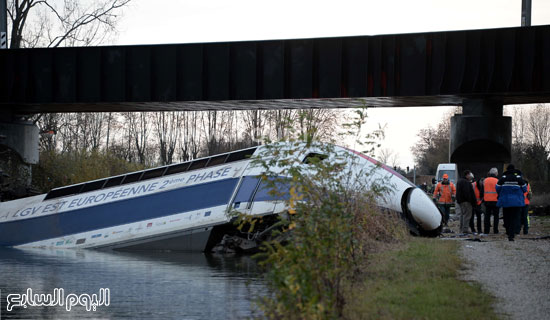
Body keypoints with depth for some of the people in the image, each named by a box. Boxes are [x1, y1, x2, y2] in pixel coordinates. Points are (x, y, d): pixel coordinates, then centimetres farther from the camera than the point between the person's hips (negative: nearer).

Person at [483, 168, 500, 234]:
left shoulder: (485, 181, 7)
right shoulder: (497, 181, -6)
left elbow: (482, 191, 12)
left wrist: (482, 199, 19)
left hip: (487, 201, 3)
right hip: (495, 201, -3)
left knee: (487, 216, 8)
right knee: (495, 216, 4)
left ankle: (486, 230, 5)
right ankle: (495, 230, 0)